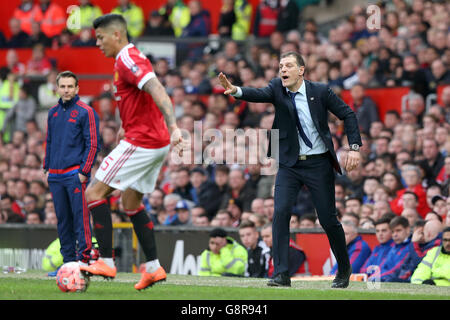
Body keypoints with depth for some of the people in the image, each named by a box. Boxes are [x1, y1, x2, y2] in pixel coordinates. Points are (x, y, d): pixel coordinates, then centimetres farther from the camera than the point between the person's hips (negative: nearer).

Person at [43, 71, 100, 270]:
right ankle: (68, 259, 12)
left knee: (80, 217, -8)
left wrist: (84, 171, -12)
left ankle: (83, 259, -7)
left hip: (75, 174, -6)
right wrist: (47, 168, 17)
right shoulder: (53, 113, 15)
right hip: (55, 176, 6)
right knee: (63, 219, 8)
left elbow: (93, 144, -7)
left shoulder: (85, 112, -4)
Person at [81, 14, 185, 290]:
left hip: (141, 142, -10)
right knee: (131, 202, 17)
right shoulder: (130, 58, 18)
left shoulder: (127, 60, -14)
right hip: (158, 143, 10)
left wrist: (173, 127, -37)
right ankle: (154, 267, 15)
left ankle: (107, 262, -11)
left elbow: (157, 91, -27)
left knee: (95, 193, -7)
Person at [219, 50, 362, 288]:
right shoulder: (277, 88, -2)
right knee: (280, 212, -16)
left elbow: (348, 114, 0)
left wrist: (354, 148, -9)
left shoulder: (320, 92, -6)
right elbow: (260, 94, -23)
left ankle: (344, 269, 26)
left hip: (318, 164, -2)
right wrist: (236, 91, -44)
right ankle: (281, 274, -14)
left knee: (328, 220, 2)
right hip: (290, 164, 2)